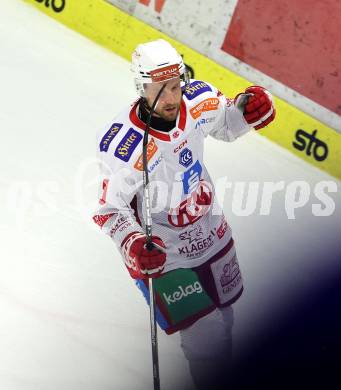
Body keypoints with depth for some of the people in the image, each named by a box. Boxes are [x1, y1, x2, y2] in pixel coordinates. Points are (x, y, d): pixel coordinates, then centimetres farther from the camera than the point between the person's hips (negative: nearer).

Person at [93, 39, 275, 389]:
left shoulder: (198, 100, -17)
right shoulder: (122, 146, -32)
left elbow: (225, 125, 5)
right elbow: (110, 208, -19)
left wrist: (249, 107, -16)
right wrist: (133, 245, -36)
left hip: (211, 232, 6)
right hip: (163, 253, -6)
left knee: (223, 317, 27)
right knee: (207, 341, -3)